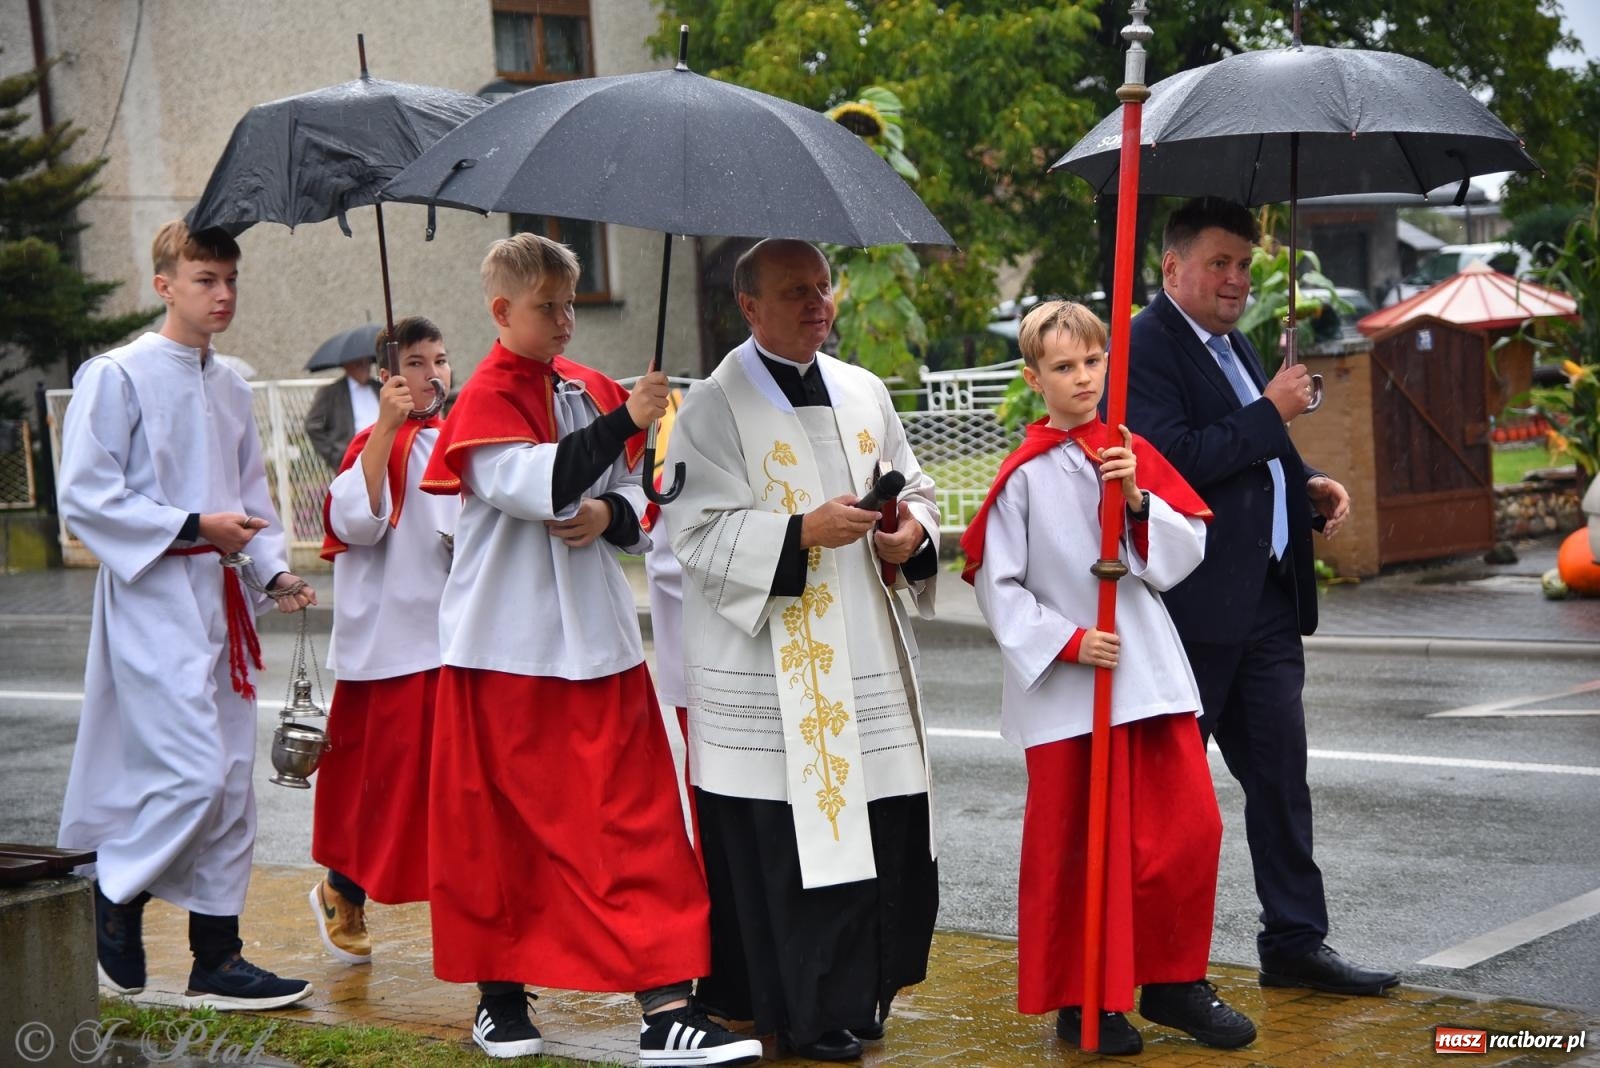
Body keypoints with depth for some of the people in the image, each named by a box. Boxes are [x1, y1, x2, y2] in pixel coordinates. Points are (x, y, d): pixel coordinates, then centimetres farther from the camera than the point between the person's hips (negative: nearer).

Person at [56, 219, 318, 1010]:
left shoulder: (229, 388, 15)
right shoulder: (117, 377, -7)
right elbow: (84, 496, -13)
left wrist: (275, 571, 5)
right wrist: (193, 526, -16)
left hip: (220, 602, 7)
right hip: (153, 598, -7)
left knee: (230, 782, 7)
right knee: (192, 772, -16)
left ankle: (217, 958, 14)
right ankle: (114, 902, 7)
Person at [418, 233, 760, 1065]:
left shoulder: (591, 391, 11)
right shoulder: (487, 398, -8)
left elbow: (635, 498, 15)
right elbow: (536, 486, -25)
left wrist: (611, 514, -8)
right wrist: (625, 421, -28)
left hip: (595, 639, 5)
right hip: (508, 647, -5)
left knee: (636, 817, 0)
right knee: (501, 822, 4)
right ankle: (499, 994, 22)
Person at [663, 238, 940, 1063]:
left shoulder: (863, 393, 13)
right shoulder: (714, 409, -4)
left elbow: (916, 489, 19)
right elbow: (699, 533, -11)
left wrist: (913, 531, -4)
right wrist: (804, 532, -23)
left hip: (864, 660, 6)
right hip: (768, 669, -6)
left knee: (882, 832, 6)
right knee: (784, 840, -5)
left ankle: (859, 993, 21)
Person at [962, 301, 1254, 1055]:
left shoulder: (1134, 453, 7)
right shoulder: (1024, 475, -5)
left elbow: (1186, 554, 6)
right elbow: (996, 584, -5)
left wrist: (1139, 499, -10)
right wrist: (1065, 641, -13)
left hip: (1152, 672, 4)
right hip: (1064, 687, -4)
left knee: (1190, 827, 2)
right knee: (1072, 845, 3)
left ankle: (1174, 983, 19)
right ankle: (1079, 1000, 17)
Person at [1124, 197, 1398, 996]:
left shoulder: (1232, 345, 17)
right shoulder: (1144, 348, -12)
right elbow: (1174, 460, -24)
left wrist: (1310, 484, 7)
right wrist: (1271, 411, -17)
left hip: (1266, 595, 9)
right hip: (1198, 601, -8)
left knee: (1280, 773, 11)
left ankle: (1295, 943, 19)